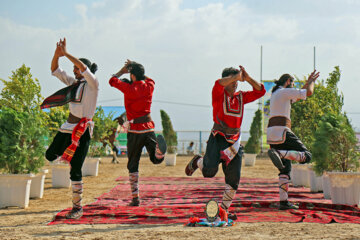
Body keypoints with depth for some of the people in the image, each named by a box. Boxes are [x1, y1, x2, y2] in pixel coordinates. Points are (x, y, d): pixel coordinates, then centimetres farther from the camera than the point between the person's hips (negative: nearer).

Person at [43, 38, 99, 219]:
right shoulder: (73, 83, 13)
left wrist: (66, 53, -20)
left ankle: (77, 207, 4)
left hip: (82, 130, -7)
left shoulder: (92, 84, -7)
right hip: (67, 127, 7)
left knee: (75, 171, -6)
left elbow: (83, 67, -24)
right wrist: (57, 54, -4)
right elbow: (55, 70, 12)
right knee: (50, 156, 10)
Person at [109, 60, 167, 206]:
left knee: (133, 165, 7)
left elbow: (112, 81, 7)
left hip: (135, 130, -3)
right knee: (156, 159, 12)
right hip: (149, 127, 3)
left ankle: (135, 197, 3)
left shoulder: (129, 88, -9)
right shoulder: (149, 86, 3)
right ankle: (158, 146, -25)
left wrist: (122, 70, 22)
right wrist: (135, 67, 30)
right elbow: (149, 79, 29)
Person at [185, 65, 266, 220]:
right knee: (209, 171, -21)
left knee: (234, 179, 2)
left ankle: (224, 209, 16)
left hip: (234, 141, 5)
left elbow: (260, 91, 8)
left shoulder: (241, 97, 13)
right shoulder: (219, 93, -2)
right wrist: (237, 75, -17)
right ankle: (197, 162, 14)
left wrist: (247, 78, -3)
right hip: (218, 138, -5)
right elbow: (219, 83, -25)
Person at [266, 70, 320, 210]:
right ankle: (278, 154, -33)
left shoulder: (275, 94, 26)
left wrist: (309, 81, 42)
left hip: (272, 133, 9)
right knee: (307, 156, -10)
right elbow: (308, 93, -1)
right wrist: (312, 82, 19)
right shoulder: (284, 91, -1)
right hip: (281, 131, -9)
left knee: (285, 169, 11)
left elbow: (297, 97, 40)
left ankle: (283, 202, 3)